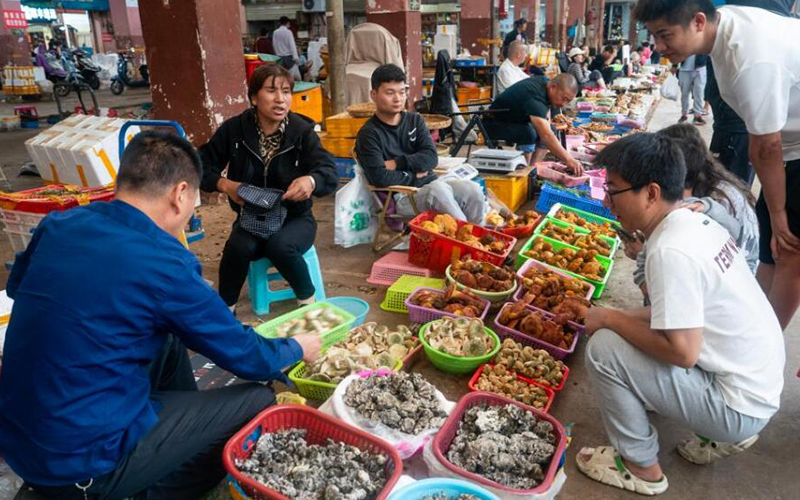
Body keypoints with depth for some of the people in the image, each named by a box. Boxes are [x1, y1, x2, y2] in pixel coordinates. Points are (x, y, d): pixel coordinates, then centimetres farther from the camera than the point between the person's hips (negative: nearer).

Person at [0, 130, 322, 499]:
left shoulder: (58, 224, -2)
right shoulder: (164, 262, -23)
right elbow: (245, 357, -12)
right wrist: (298, 348, 8)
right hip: (82, 468, -8)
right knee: (259, 401, -1)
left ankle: (187, 428, 32)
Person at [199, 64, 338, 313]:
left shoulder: (302, 131, -11)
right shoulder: (234, 129, -6)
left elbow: (330, 173, -22)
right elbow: (203, 166, 1)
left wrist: (311, 181, -45)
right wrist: (225, 185, -20)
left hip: (294, 218, -1)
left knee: (280, 246, -33)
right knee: (240, 246, -30)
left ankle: (308, 299, -5)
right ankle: (225, 307, -4)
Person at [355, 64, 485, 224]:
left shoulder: (415, 120, 12)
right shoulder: (368, 134, -5)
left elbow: (431, 157, 0)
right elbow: (380, 178, -16)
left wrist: (397, 163, -10)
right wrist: (413, 175, -4)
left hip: (430, 187, 6)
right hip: (400, 198, -5)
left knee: (472, 189, -20)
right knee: (439, 188, -34)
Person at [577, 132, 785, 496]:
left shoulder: (671, 251, -27)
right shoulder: (697, 222, 1)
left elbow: (682, 351, -27)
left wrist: (610, 318, -14)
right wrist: (623, 317, 4)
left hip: (738, 405, -9)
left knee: (603, 348, -17)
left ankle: (641, 468, 4)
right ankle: (725, 432, 20)